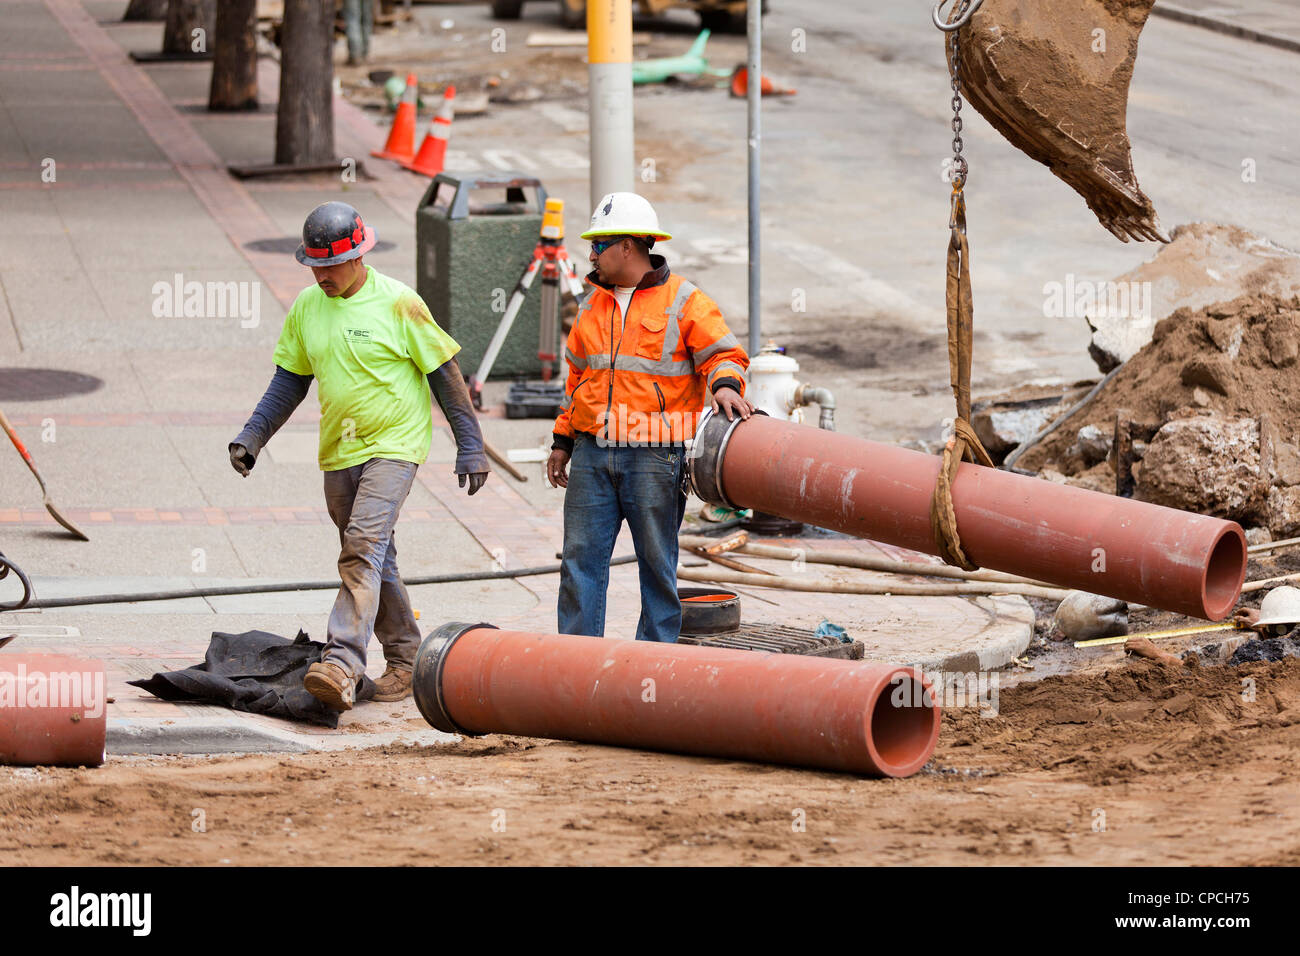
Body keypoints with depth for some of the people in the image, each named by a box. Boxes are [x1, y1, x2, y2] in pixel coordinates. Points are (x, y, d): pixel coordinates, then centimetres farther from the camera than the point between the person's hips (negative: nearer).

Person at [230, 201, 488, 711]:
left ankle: (342, 664, -31)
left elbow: (445, 375, -4)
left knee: (363, 548, -21)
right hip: (338, 454, 6)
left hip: (393, 446, -6)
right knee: (372, 561, 12)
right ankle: (406, 660, 25)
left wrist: (470, 446, -4)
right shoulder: (306, 307, 6)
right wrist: (252, 436, 3)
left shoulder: (398, 303, -10)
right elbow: (289, 382, 15)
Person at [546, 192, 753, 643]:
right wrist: (563, 441, 21)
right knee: (581, 557, 2)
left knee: (657, 561, 1)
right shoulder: (594, 306, 17)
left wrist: (725, 384, -28)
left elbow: (722, 354, -6)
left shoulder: (683, 302, -1)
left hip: (654, 456, -5)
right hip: (593, 454, 5)